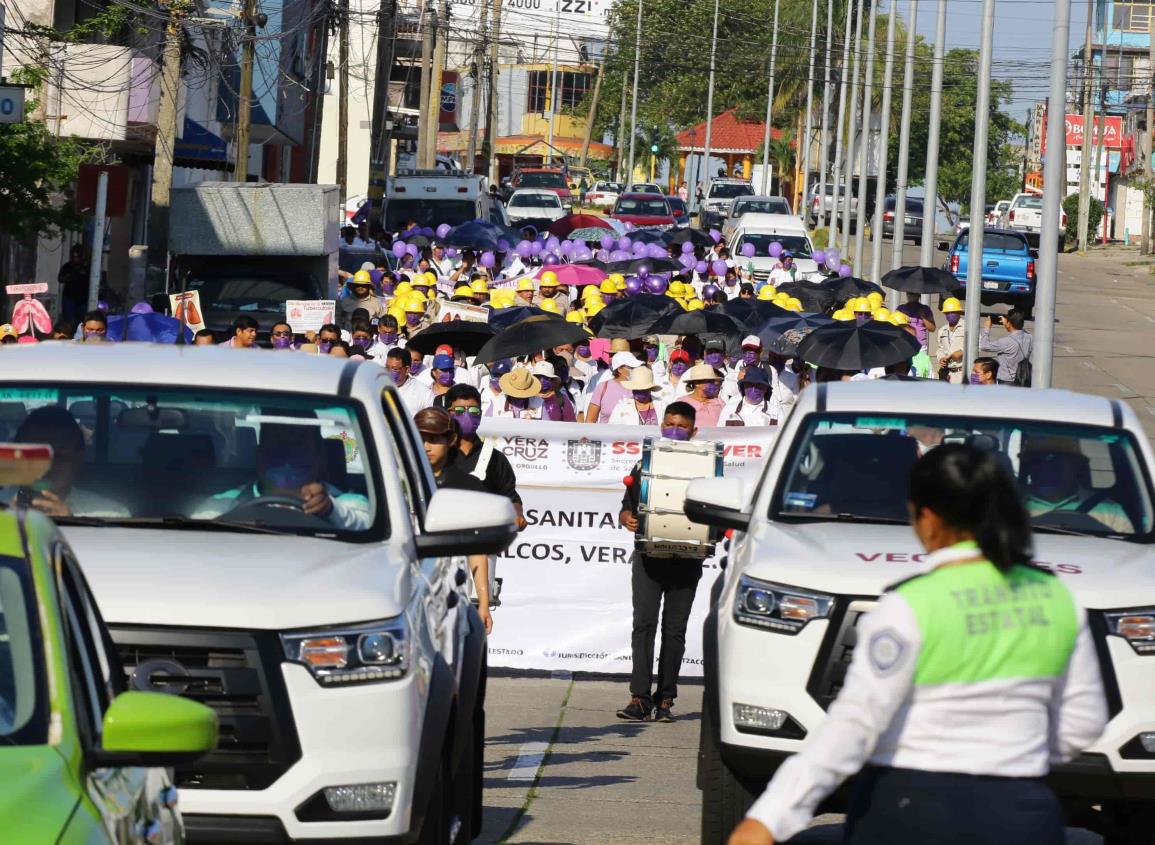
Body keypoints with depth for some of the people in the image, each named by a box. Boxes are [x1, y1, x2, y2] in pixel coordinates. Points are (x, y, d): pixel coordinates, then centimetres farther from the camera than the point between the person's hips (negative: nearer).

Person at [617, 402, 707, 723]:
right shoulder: (645, 464, 12)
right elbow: (627, 507, 13)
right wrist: (628, 519, -10)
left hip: (686, 561, 0)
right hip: (649, 556, 0)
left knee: (675, 629, 3)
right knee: (644, 623, -10)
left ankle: (665, 699, 8)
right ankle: (640, 699, -13)